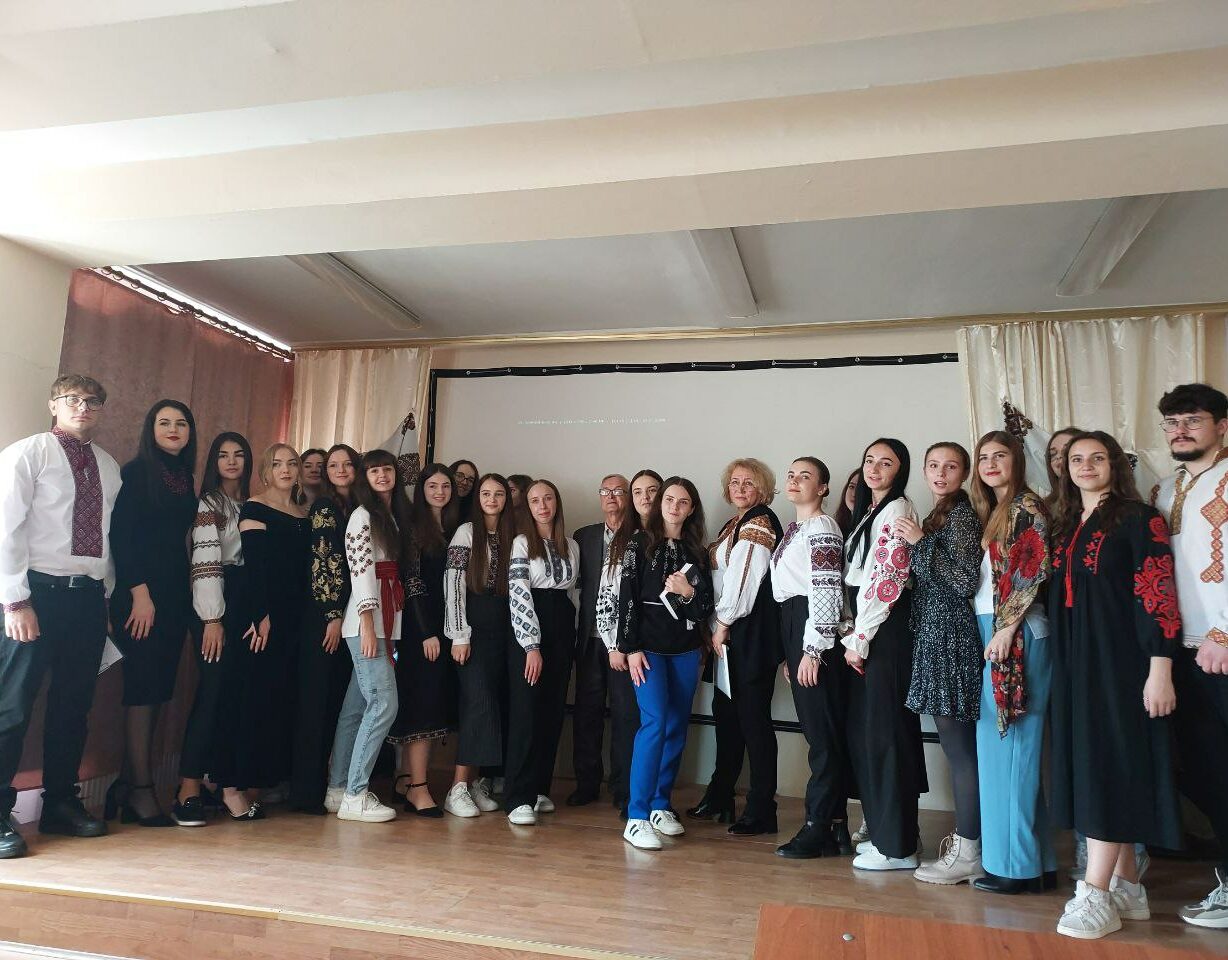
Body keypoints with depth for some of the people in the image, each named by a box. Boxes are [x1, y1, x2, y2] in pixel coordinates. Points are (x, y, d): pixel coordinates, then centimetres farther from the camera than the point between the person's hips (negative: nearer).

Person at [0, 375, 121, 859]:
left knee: (73, 705, 11)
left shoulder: (108, 467, 13)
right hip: (39, 592, -5)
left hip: (89, 597, 5)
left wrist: (106, 594, 8)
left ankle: (61, 804, 23)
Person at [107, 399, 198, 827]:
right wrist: (139, 592, -15)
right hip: (140, 593, -6)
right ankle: (141, 789, 0)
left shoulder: (185, 479, 15)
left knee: (157, 689, 6)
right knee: (143, 686, -6)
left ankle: (126, 784, 13)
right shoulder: (135, 472, -3)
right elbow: (120, 535, -9)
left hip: (175, 595, 6)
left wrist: (185, 594, 7)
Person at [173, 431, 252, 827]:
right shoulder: (207, 503, -1)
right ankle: (188, 792, -8)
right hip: (215, 604, -6)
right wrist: (212, 618, -16)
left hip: (244, 603, 6)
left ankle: (214, 776, 12)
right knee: (213, 689, -11)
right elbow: (205, 561, -10)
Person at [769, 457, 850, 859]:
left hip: (813, 632, -9)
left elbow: (827, 591, -16)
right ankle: (835, 823, 19)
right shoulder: (792, 531, 19)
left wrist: (813, 649, -20)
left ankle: (818, 828, 2)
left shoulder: (821, 529, -8)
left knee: (822, 731, -4)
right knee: (820, 731, 11)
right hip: (793, 630, 9)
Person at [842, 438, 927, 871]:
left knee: (885, 731, -4)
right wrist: (852, 635, 13)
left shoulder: (898, 510, -9)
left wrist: (860, 639, -14)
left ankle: (897, 846, 5)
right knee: (863, 732, 12)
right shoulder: (869, 512, 19)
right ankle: (882, 831, 23)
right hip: (865, 631, 9)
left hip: (887, 630, -9)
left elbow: (887, 581, -16)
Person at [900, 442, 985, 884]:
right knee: (955, 745, 13)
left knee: (959, 747, -3)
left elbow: (965, 581, -17)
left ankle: (967, 853, 5)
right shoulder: (938, 515, 16)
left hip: (952, 638, -9)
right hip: (935, 636, 9)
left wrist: (921, 542, -16)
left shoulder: (962, 515, -9)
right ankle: (963, 837, 23)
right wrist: (917, 541, 8)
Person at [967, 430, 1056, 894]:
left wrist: (1008, 628, -16)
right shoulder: (990, 512, 19)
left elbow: (1035, 572, -13)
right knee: (996, 745, 9)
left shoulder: (1027, 506, -5)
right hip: (987, 632, 9)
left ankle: (1017, 864, 4)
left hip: (1016, 634, -9)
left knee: (1010, 744, -5)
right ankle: (1036, 861, 18)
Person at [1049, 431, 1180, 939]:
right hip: (1076, 664, 7)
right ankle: (1127, 888, 17)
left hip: (1121, 661, -7)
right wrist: (1063, 664, 11)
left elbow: (1158, 594, -12)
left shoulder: (1138, 518, -5)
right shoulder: (1066, 526, 14)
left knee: (1110, 763, -7)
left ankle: (1095, 894, -3)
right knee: (1091, 763, 8)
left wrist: (1160, 671, -18)